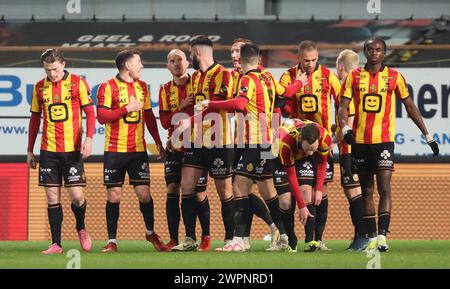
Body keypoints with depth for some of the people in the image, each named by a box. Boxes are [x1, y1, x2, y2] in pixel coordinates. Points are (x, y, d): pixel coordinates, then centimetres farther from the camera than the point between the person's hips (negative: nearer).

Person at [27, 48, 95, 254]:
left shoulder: (77, 83, -2)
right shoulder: (39, 87, 7)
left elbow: (90, 112, -2)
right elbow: (34, 120, 14)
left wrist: (89, 138, -17)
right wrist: (30, 150, 14)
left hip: (72, 149, -3)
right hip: (48, 150, 3)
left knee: (76, 195, -6)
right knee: (52, 197, 1)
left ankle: (81, 229, 23)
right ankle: (56, 244, 6)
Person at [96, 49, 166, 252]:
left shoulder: (142, 87, 13)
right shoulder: (108, 87, -5)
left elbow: (149, 117, 19)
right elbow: (101, 116, -13)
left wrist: (158, 142, 16)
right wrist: (127, 109, -15)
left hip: (138, 150, 4)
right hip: (115, 150, -4)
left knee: (144, 193, -2)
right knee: (114, 195, -1)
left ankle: (151, 233, 19)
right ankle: (112, 241, 7)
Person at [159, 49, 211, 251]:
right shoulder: (165, 90, 7)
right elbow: (165, 122, 0)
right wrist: (181, 107, -13)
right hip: (174, 147, 3)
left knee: (199, 194, -2)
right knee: (172, 190, -3)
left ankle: (206, 237, 13)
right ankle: (173, 240, 2)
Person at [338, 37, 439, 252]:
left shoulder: (394, 77, 4)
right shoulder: (354, 77, 6)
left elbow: (410, 107, 11)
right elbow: (343, 107, 2)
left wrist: (427, 136, 12)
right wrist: (345, 128, -18)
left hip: (384, 140, -2)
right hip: (360, 141, 2)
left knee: (384, 188, -14)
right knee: (367, 191, 8)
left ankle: (382, 236, -20)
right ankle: (371, 238, 15)